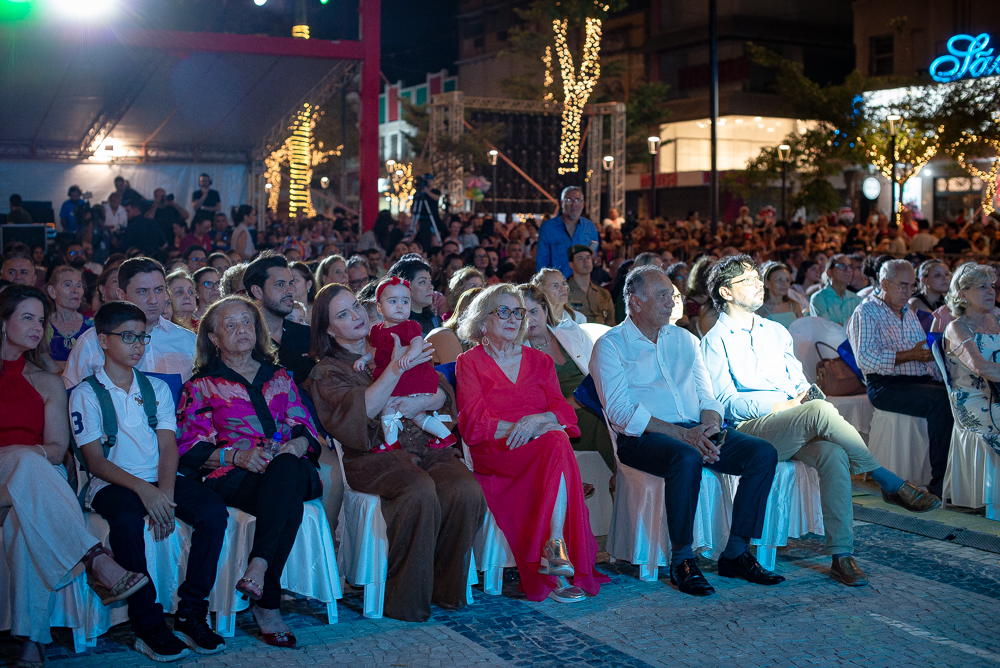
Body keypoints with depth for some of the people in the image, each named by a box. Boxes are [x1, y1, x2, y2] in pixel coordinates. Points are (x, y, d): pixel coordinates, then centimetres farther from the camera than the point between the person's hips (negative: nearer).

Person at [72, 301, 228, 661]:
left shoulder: (156, 388, 16)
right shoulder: (86, 394, 4)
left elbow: (168, 446, 5)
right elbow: (95, 461, -5)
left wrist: (165, 492, -15)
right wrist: (142, 489, -22)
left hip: (161, 480, 4)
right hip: (112, 483, -4)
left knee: (214, 510, -23)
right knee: (127, 520, -37)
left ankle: (191, 614, -16)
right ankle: (148, 625, -25)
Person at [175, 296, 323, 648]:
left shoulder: (279, 377, 26)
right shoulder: (202, 385, 15)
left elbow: (305, 426, 19)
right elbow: (190, 449, 5)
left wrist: (297, 444, -7)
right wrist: (237, 455, -13)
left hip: (291, 469, 3)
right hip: (234, 475, -3)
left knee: (286, 468, -39)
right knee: (289, 504, -38)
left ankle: (258, 567, -45)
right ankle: (269, 604, -36)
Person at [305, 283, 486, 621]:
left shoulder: (391, 348, 23)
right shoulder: (327, 371, 10)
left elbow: (443, 393, 16)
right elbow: (360, 412, -11)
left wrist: (421, 401, -7)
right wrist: (397, 368, -17)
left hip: (424, 446, 4)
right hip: (374, 454, -4)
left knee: (466, 491, -27)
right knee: (420, 491, -36)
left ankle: (447, 588, -10)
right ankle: (404, 600, -23)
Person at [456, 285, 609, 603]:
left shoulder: (540, 360, 24)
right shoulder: (470, 362, 12)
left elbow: (562, 410, 10)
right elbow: (473, 424, -1)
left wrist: (537, 419, -13)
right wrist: (518, 428, -13)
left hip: (547, 449, 3)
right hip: (495, 455, -3)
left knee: (556, 441, -34)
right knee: (557, 445, -33)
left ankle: (554, 547, -38)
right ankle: (559, 553, -37)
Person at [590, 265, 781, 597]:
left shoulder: (685, 340, 21)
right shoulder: (610, 345, 1)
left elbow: (708, 397, 16)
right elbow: (621, 412, -11)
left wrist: (710, 428, -9)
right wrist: (682, 434, -19)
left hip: (696, 431, 6)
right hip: (643, 437, -6)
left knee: (764, 453, -14)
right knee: (687, 458, -37)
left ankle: (735, 553, -8)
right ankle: (682, 560, -20)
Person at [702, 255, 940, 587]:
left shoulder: (776, 332, 25)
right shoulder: (716, 341, 5)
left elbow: (800, 383, 22)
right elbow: (726, 403, -6)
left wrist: (806, 395, -3)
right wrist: (783, 405, -14)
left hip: (796, 431, 5)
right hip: (751, 431, -5)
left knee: (834, 454, -29)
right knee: (821, 410, -32)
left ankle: (841, 556, -29)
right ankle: (889, 482, -20)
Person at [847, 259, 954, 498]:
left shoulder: (908, 312, 26)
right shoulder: (866, 314, 1)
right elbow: (866, 359, -13)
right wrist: (910, 355, -19)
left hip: (922, 380, 7)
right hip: (886, 386, -7)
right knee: (941, 400, -31)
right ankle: (940, 482, -29)